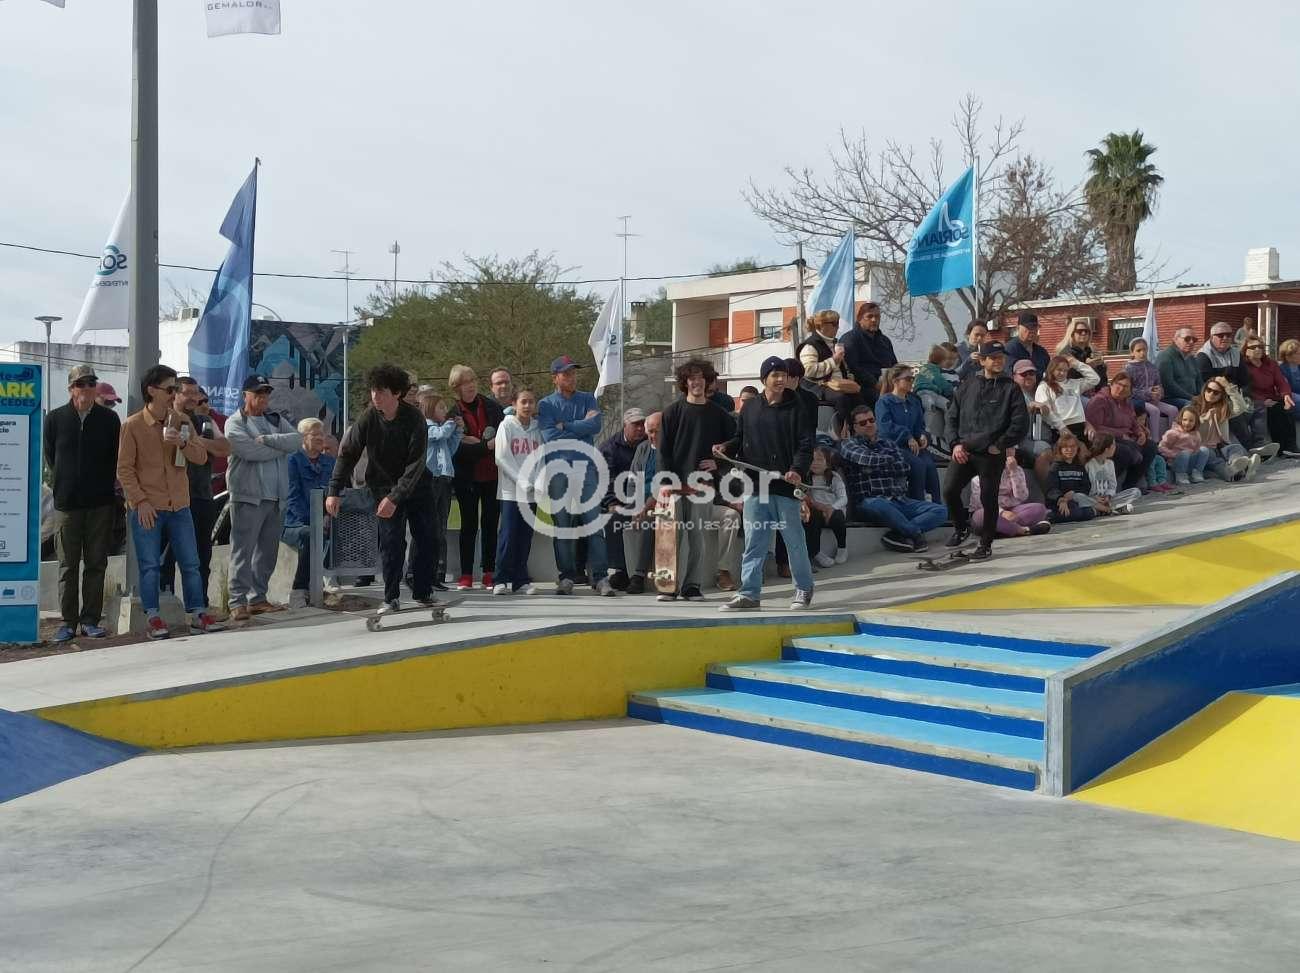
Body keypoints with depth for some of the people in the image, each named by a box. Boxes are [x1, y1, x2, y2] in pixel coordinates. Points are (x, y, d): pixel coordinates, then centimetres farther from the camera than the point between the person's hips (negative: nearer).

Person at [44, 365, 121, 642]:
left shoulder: (109, 418, 3)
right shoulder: (55, 418, 1)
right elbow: (50, 456, 10)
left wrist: (106, 486, 7)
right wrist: (61, 485, 8)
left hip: (101, 502, 1)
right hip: (66, 503, -1)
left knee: (96, 564, 4)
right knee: (68, 565, 3)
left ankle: (91, 619, 10)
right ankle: (68, 621, 8)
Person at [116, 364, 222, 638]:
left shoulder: (182, 420, 8)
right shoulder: (132, 426, -4)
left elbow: (201, 456, 4)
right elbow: (124, 469, -5)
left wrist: (182, 443, -16)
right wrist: (140, 501, -13)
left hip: (179, 505, 4)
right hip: (147, 509, -4)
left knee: (190, 563, 6)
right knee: (149, 566, 0)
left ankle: (198, 615, 12)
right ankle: (153, 618, 7)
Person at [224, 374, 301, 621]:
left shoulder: (276, 420, 17)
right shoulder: (235, 424, -2)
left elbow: (297, 441, -1)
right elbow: (252, 452, -17)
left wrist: (267, 440, -12)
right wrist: (282, 446, -5)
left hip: (277, 497, 6)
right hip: (248, 497, -6)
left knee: (268, 550, 11)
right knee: (243, 550, -8)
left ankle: (257, 598, 19)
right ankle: (238, 602, -7)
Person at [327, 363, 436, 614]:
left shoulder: (414, 419, -21)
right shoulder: (368, 417, -15)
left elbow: (416, 464, -23)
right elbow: (347, 453, -8)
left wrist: (395, 498, -30)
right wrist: (334, 491, -15)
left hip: (417, 484, 0)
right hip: (385, 485, 0)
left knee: (424, 537, 5)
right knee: (391, 541, -7)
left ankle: (423, 591, 20)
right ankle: (391, 598, -1)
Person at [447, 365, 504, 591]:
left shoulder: (491, 406, 4)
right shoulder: (452, 413, -4)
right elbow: (458, 448, -14)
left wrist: (476, 442, -13)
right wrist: (487, 445, -22)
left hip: (492, 475, 2)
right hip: (467, 477, -2)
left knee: (491, 524, 5)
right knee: (469, 525, 2)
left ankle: (489, 574, 10)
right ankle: (466, 575, 6)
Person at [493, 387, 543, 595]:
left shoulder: (537, 429, 12)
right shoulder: (507, 426, 1)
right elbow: (502, 457, -6)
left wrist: (538, 480, -7)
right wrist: (521, 480, -13)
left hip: (532, 491, 4)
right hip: (510, 490, -4)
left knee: (526, 536, 4)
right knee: (508, 534, -9)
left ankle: (521, 580, 9)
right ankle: (501, 580, -4)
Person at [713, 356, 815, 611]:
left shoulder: (796, 410, 0)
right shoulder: (750, 410, 12)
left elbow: (805, 446, -6)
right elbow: (740, 439, 21)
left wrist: (798, 471, -21)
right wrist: (725, 448, 0)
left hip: (786, 487, -3)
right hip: (755, 487, 3)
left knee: (794, 540, 6)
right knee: (753, 542, 2)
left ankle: (803, 590, 21)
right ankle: (749, 593, 6)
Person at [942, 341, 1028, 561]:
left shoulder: (1010, 388, 1)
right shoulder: (967, 386, 10)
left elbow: (1020, 423, -3)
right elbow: (953, 416, 13)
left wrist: (999, 445, -6)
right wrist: (956, 443, 1)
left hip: (992, 454, -3)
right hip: (964, 451, 3)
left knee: (988, 499, 1)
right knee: (950, 490, -5)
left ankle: (985, 544, 14)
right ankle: (961, 527, 22)